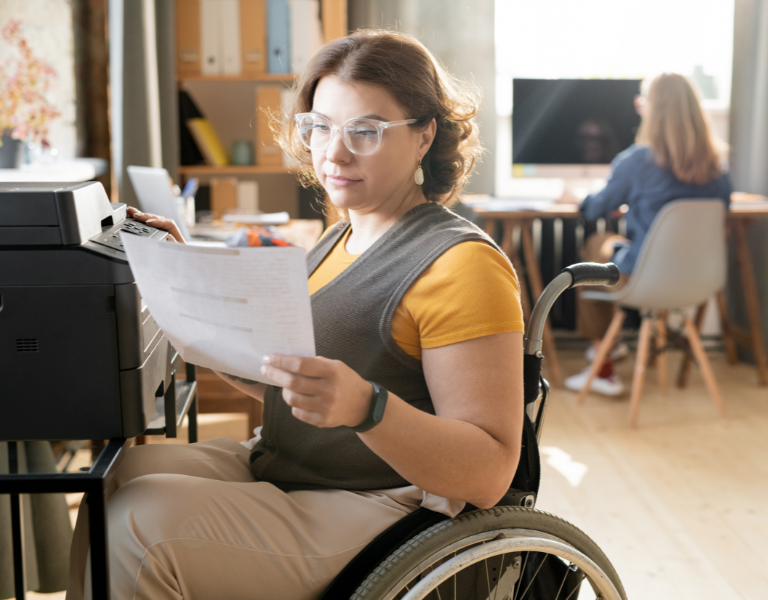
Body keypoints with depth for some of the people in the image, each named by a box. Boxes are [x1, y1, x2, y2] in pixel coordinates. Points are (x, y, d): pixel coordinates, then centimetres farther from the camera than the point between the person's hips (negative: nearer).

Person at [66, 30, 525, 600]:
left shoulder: (462, 264, -16)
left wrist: (366, 406, -36)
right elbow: (274, 380, 18)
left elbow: (490, 473, -21)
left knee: (142, 523, -22)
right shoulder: (339, 241, 13)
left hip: (382, 511, -8)